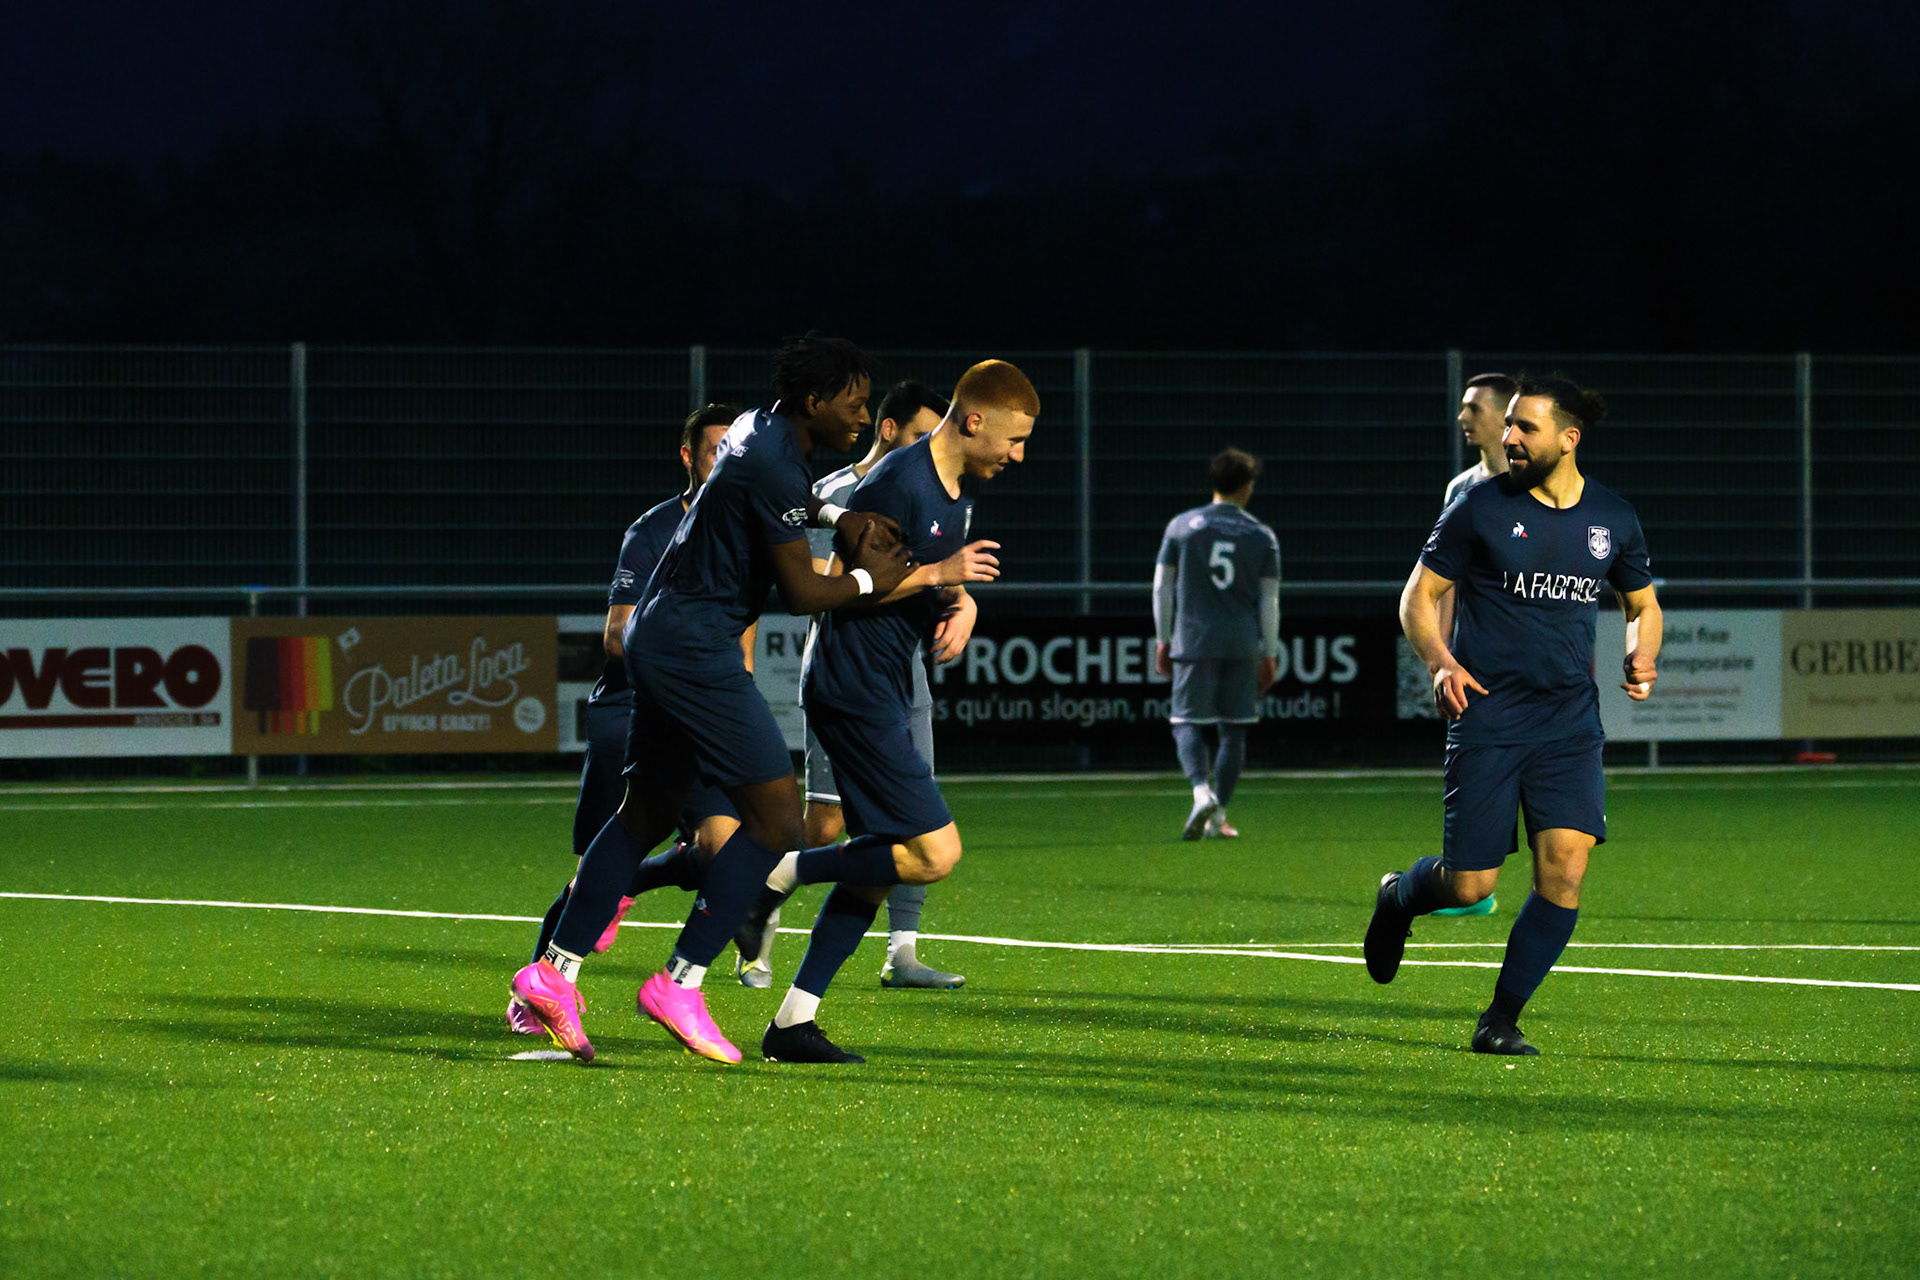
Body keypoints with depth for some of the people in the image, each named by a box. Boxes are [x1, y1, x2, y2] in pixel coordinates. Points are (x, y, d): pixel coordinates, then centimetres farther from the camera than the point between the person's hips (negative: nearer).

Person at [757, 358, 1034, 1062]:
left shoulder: (959, 490, 12)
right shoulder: (898, 485, -18)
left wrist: (960, 606, 0)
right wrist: (940, 576, -18)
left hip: (884, 695, 10)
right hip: (854, 691, -10)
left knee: (878, 863, 8)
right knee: (935, 853, -14)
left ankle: (794, 1020, 10)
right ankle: (779, 872, -4)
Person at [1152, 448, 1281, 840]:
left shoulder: (1182, 526, 2)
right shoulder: (1262, 536, 3)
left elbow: (1162, 587, 3)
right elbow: (1269, 601, 2)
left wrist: (1162, 641, 11)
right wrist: (1269, 656, 8)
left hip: (1193, 641, -1)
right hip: (1243, 645, 1)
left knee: (1186, 723, 1)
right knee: (1234, 729, 9)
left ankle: (1202, 792, -24)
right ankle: (1218, 815, 10)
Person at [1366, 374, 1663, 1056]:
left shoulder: (1612, 517, 6)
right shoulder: (1483, 507, -3)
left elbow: (1643, 603, 21)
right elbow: (1419, 595, 3)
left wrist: (1641, 657, 0)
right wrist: (1440, 661, -15)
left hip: (1570, 722, 3)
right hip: (1487, 716, -3)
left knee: (1565, 871, -13)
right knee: (1470, 887, -3)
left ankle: (1501, 1021, 2)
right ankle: (1401, 895, 34)